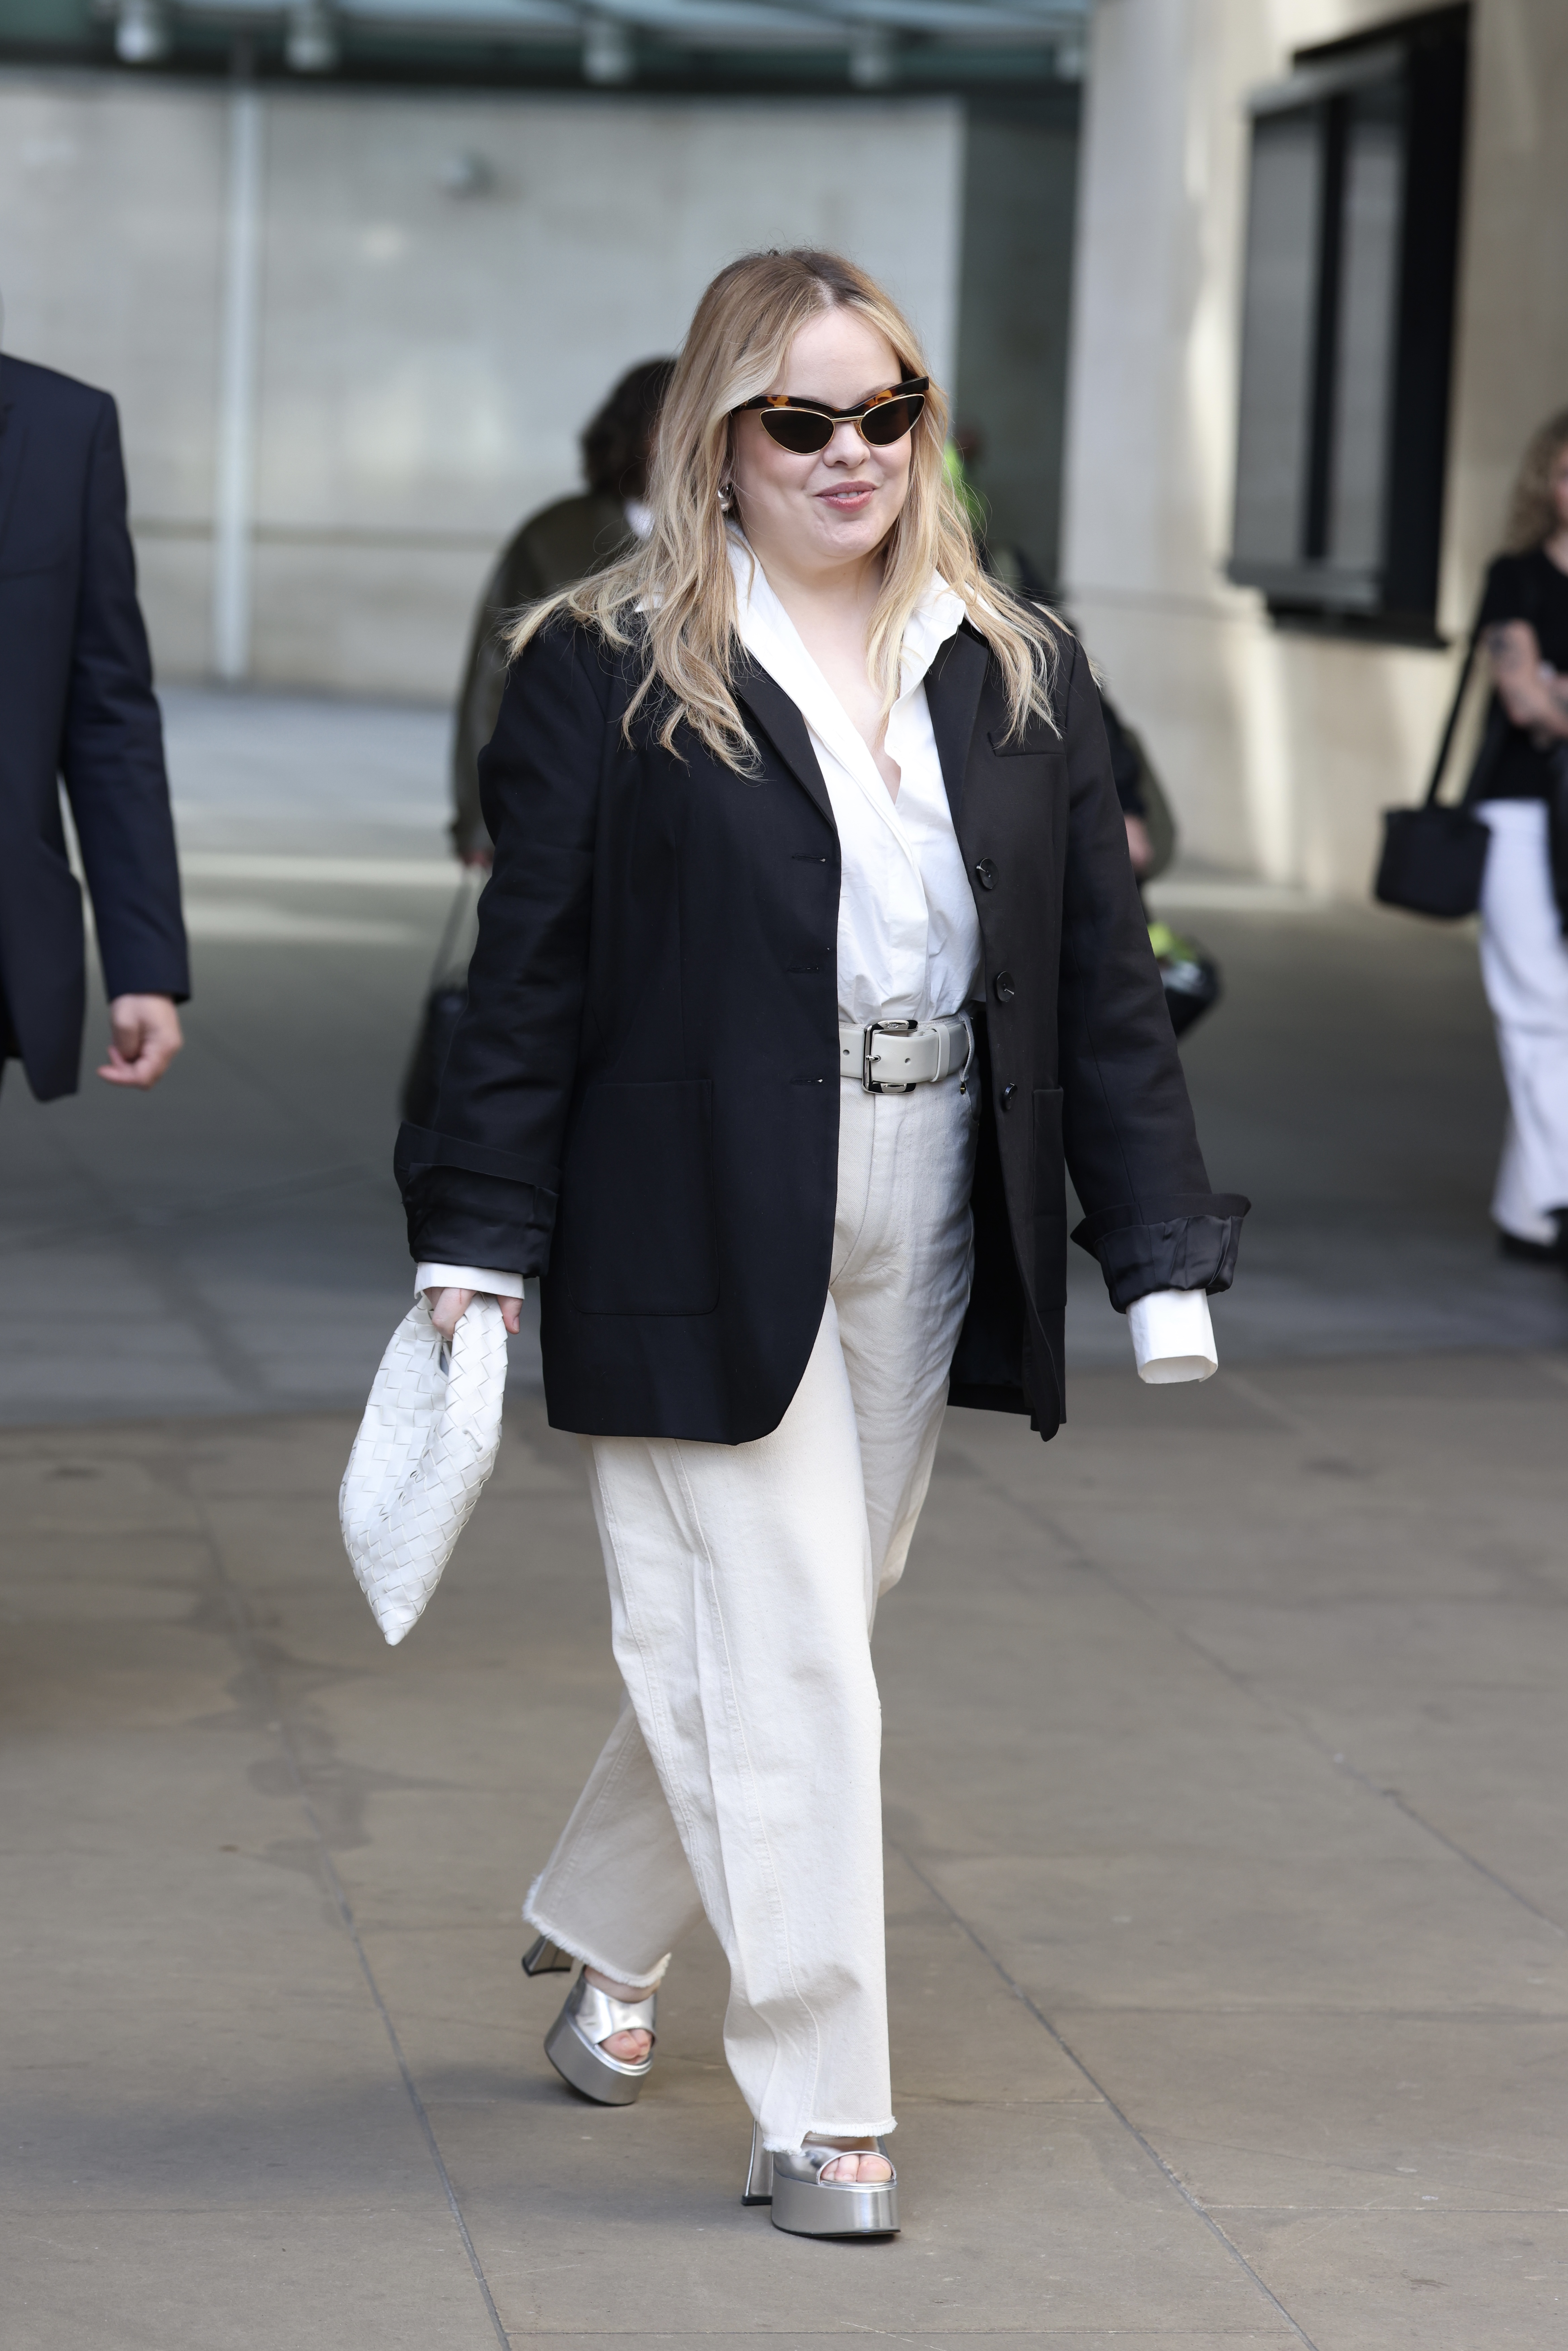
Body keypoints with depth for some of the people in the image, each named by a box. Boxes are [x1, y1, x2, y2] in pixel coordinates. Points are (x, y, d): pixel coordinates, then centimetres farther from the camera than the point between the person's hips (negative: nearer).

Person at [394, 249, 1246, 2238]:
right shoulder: (609, 671, -3)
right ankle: (820, 2108, 2)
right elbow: (527, 974, -3)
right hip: (702, 1240, -5)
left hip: (922, 1240, 5)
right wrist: (477, 1244, -7)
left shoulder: (1020, 677, 9)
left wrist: (1163, 1260, 4)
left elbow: (1106, 984, 9)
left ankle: (599, 1932, 38)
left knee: (779, 1626, 13)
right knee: (780, 1655, -5)